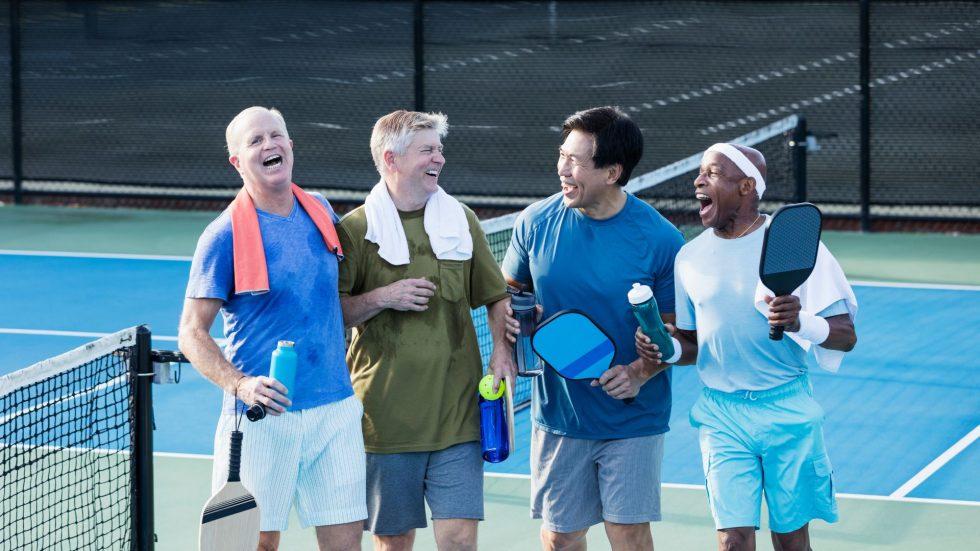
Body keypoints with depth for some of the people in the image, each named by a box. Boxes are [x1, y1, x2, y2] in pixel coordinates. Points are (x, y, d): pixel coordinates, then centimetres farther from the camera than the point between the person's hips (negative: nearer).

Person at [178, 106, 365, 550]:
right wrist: (239, 385, -22)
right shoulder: (224, 236, -7)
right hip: (264, 416, -4)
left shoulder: (321, 214, 9)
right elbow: (192, 334, -8)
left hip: (335, 409, 4)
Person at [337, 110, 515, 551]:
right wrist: (382, 298, -13)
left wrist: (502, 350, 0)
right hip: (385, 413, -2)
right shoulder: (355, 229, -1)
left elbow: (496, 297, 17)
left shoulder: (461, 220, 9)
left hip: (458, 414, 2)